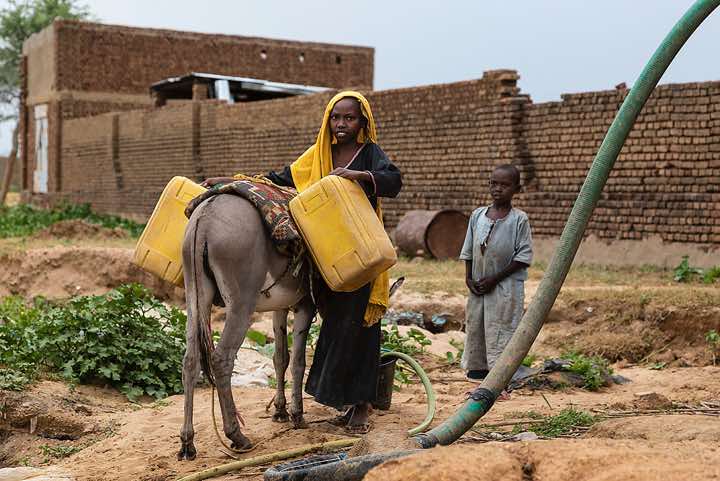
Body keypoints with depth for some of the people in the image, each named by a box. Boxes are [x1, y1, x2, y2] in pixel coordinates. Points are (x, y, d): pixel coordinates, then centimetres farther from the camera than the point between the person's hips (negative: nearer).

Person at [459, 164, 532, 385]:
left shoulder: (519, 219, -8)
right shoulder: (477, 215, 5)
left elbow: (524, 256, -11)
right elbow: (468, 251, 12)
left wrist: (495, 279, -14)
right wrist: (469, 278, 1)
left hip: (505, 287, -5)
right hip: (478, 286, 5)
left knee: (500, 332, -4)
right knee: (474, 326, 12)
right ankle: (477, 369, 26)